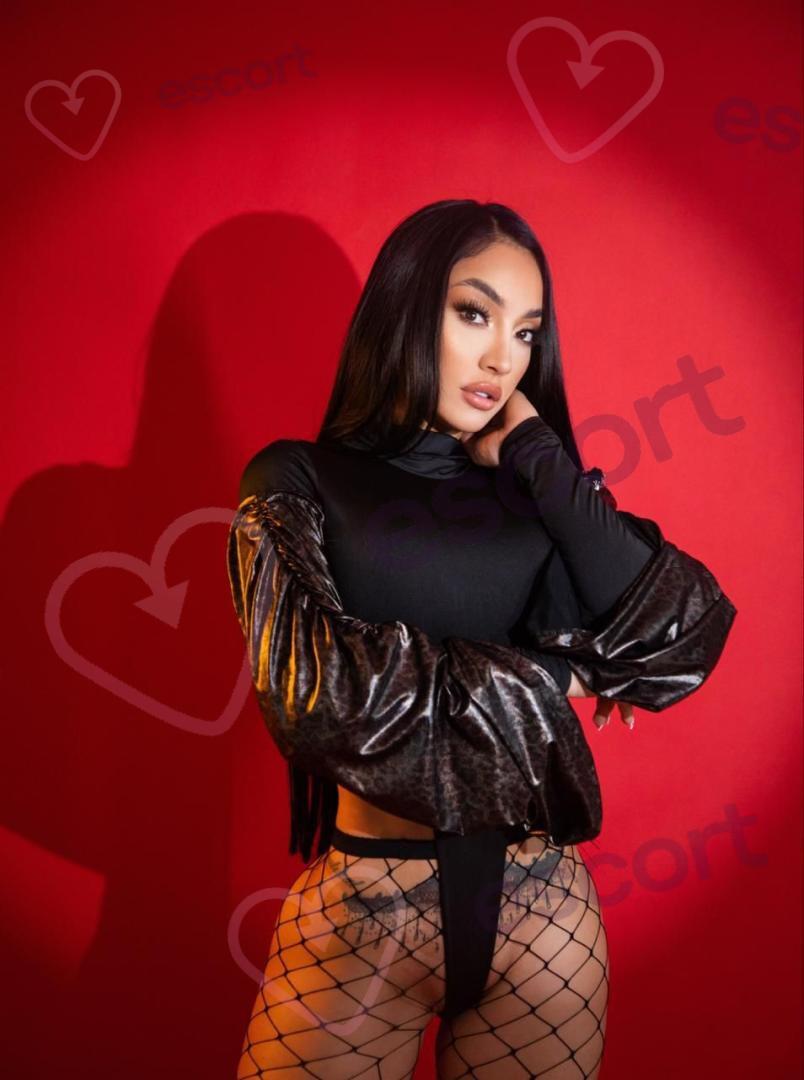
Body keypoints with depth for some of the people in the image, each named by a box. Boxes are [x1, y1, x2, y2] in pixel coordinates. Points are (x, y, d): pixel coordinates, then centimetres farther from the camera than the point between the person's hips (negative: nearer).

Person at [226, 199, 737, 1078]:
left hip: (543, 909, 3)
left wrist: (534, 453, -6)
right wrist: (542, 674, -9)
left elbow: (681, 645, -8)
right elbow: (314, 687, -18)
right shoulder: (298, 480, -3)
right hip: (359, 913, -2)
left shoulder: (535, 491, 5)